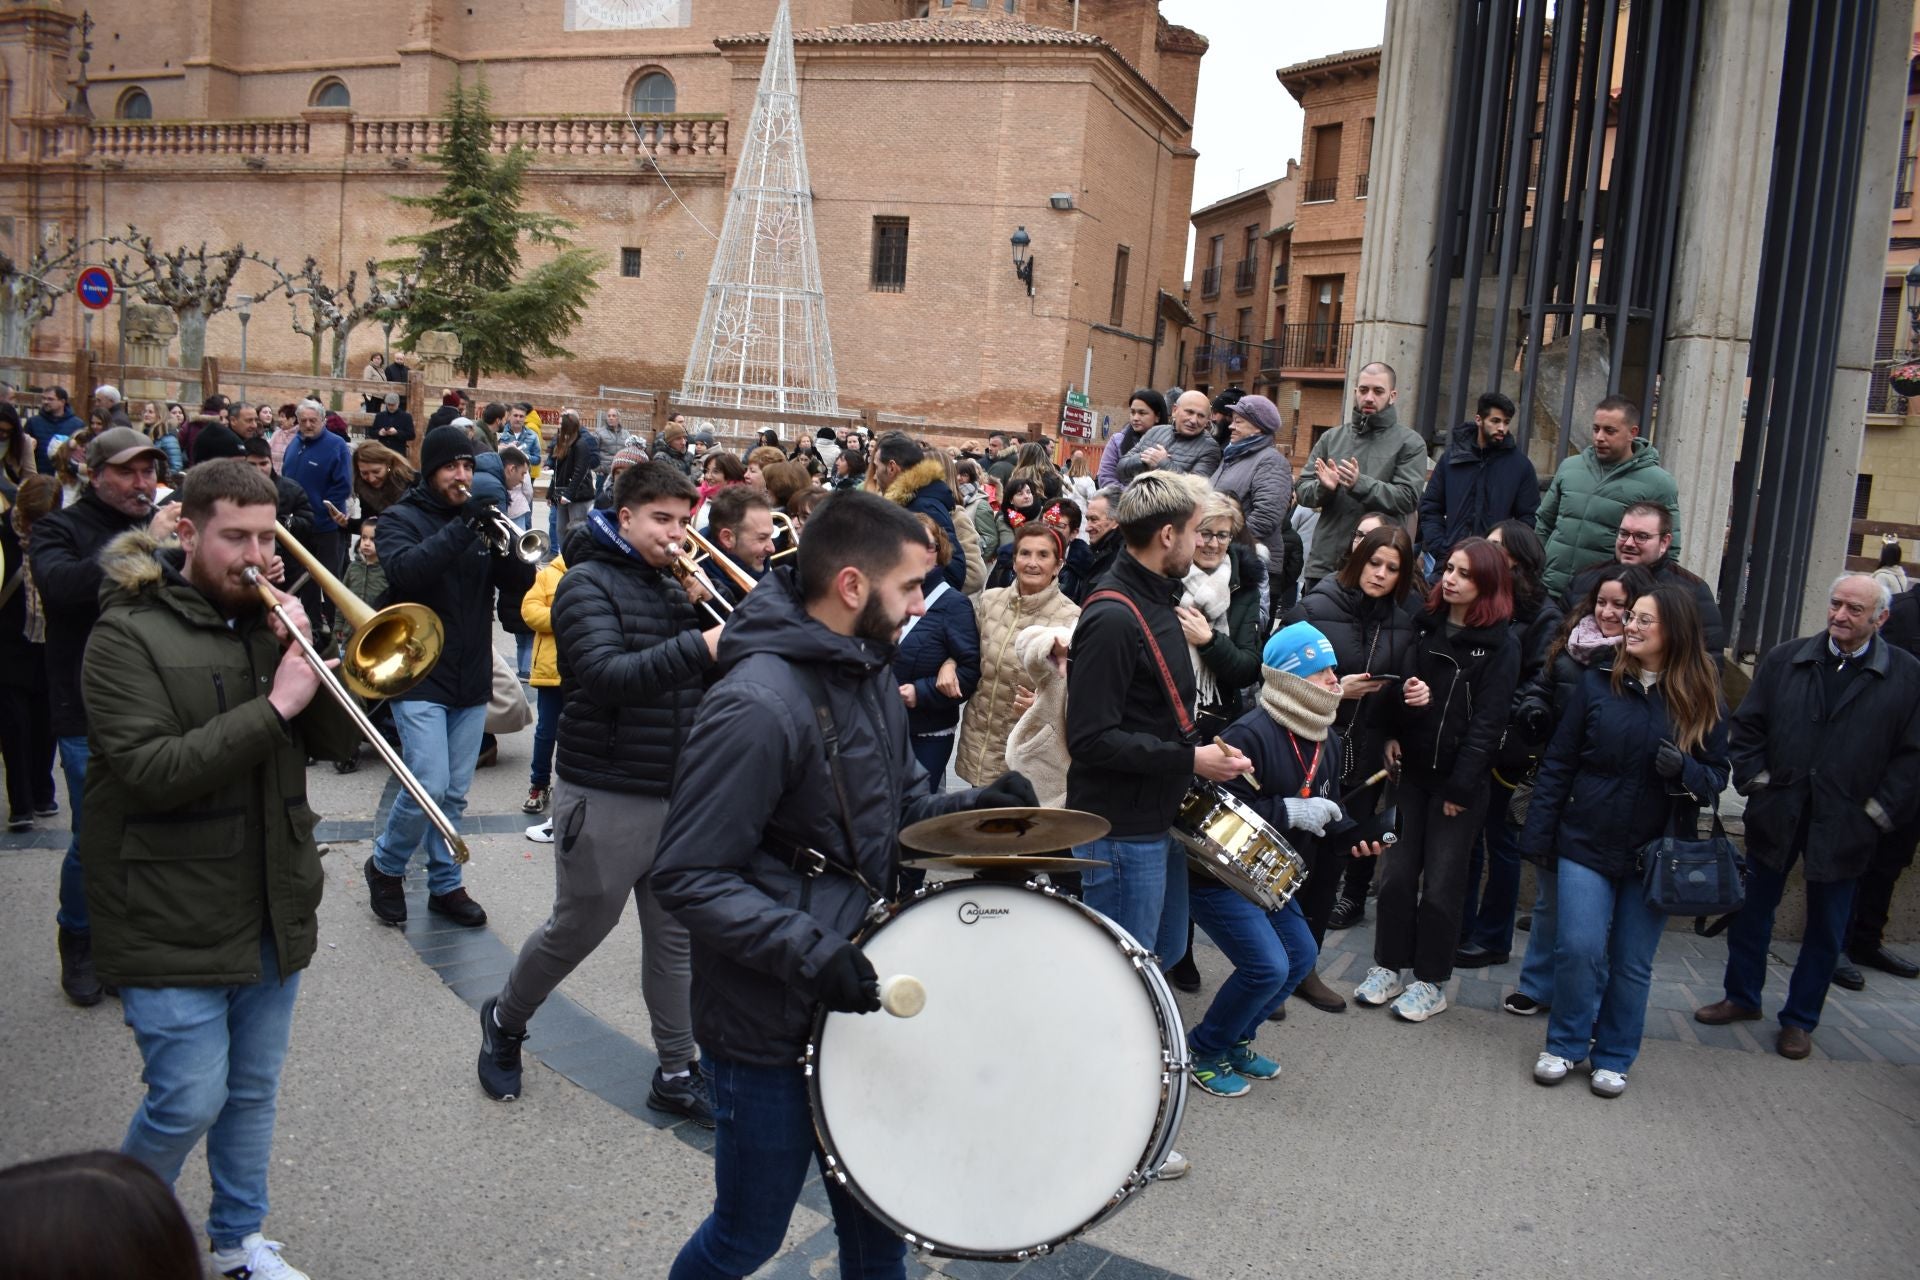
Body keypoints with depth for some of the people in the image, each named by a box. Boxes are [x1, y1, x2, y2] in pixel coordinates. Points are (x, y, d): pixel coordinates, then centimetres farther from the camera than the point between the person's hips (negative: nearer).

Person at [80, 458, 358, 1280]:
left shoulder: (266, 619, 7)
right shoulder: (130, 635, -11)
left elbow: (337, 741, 3)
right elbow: (150, 771, -22)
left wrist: (303, 655, -12)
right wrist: (273, 707, -26)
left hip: (273, 908, 6)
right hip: (173, 922, -5)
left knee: (254, 1090, 17)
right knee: (190, 1102, 0)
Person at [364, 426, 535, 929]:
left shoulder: (481, 521, 10)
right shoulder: (401, 518, -2)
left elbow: (521, 582, 0)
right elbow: (404, 571, -23)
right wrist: (459, 529, -29)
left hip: (472, 680, 5)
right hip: (419, 677, -5)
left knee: (454, 794, 11)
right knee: (429, 787, -12)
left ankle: (445, 885, 25)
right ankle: (385, 865, 13)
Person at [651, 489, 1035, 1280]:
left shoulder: (869, 672, 4)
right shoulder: (756, 705, -25)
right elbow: (688, 877, -23)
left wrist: (973, 808, -7)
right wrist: (808, 952, -31)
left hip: (855, 998, 8)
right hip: (770, 1025, -8)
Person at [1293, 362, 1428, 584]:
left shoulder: (1410, 443, 1)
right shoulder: (1331, 438, 12)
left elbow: (1408, 498, -11)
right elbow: (1301, 490, 9)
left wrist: (1360, 484, -23)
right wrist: (1323, 487, -14)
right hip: (1324, 563, 3)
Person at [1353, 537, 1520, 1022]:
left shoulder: (1501, 648, -7)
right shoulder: (1423, 626, 6)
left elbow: (1487, 722, -10)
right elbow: (1399, 685, 9)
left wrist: (1460, 787, -13)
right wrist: (1398, 715, -13)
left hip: (1460, 781, -4)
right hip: (1412, 769, 4)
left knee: (1441, 882, 3)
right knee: (1397, 872, 6)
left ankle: (1431, 982, 15)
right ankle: (1388, 967, 19)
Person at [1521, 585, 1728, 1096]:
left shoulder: (1703, 702, -1)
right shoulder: (1598, 685, -1)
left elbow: (1717, 777, 4)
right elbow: (1558, 764, 1)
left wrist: (1683, 771, -20)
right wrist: (1539, 835, -2)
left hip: (1655, 854, 0)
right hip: (1588, 843, 0)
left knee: (1633, 963, 8)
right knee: (1578, 949, -5)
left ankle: (1614, 1057, 26)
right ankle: (1565, 1044, 16)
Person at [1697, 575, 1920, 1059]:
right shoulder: (1784, 659, 3)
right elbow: (1748, 725, 7)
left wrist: (1877, 813, -8)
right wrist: (1755, 780, -2)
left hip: (1843, 827, -2)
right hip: (1776, 815, 2)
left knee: (1826, 929, 11)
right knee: (1751, 910, 12)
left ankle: (1800, 1019, 25)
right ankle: (1742, 997, 30)